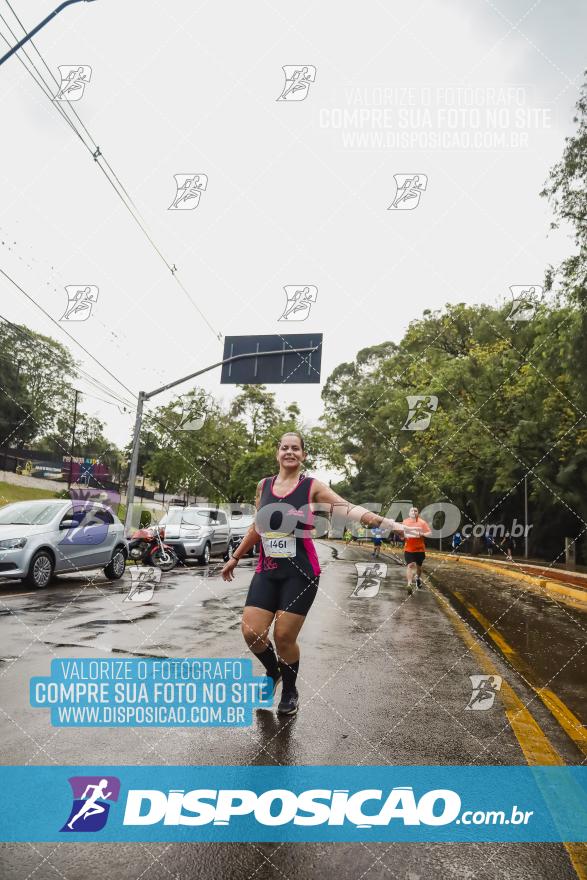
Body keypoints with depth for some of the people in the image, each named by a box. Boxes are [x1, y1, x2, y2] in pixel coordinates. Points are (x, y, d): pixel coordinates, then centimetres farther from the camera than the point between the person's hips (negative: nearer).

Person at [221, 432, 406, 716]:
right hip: (267, 571, 4)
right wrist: (235, 558, 24)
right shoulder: (263, 486, 6)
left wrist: (383, 521, -31)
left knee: (284, 637, -2)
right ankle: (273, 672, 31)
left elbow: (348, 508, -17)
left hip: (301, 574, -3)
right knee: (251, 632, -4)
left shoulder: (312, 486, -5)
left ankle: (289, 691, 29)